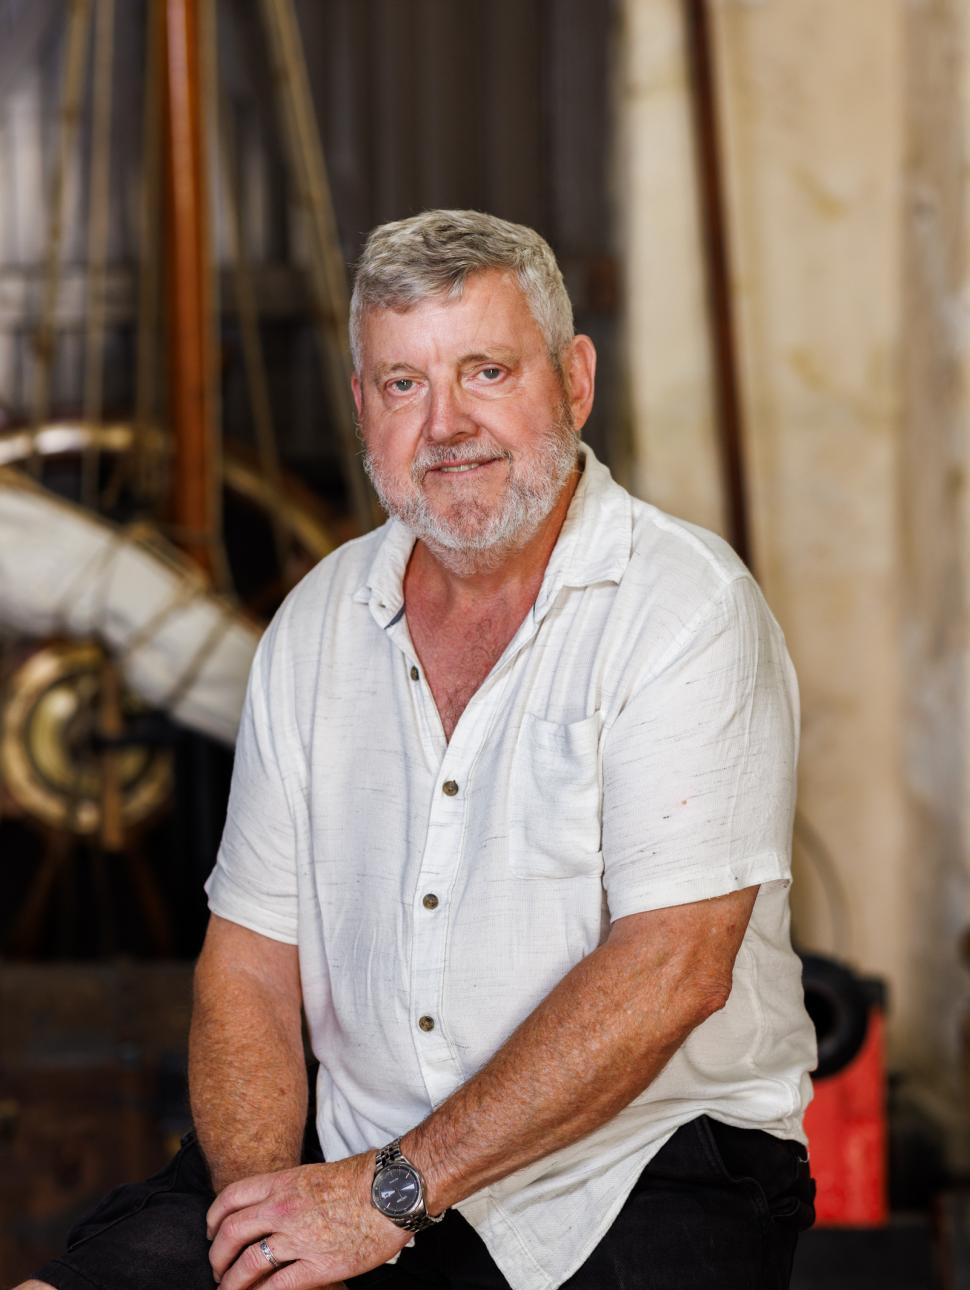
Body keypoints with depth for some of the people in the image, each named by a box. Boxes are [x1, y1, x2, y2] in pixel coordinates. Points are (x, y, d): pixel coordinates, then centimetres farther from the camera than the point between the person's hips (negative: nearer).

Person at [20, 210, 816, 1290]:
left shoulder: (687, 608, -9)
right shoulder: (319, 623, 9)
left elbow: (669, 969, -18)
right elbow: (250, 959, 8)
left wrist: (394, 1193, -19)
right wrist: (267, 1193, -11)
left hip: (644, 1166, -3)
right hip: (364, 1167, 4)